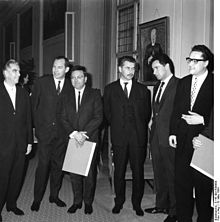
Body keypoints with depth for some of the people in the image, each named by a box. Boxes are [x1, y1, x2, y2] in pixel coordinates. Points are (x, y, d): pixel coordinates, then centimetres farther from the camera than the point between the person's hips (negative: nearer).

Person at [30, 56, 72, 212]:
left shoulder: (70, 86, 2)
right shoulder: (42, 82, -1)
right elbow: (34, 105, 3)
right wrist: (38, 126, 2)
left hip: (62, 132, 2)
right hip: (44, 130, -2)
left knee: (58, 165, 11)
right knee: (43, 164, -3)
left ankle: (54, 195, 26)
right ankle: (37, 198, 10)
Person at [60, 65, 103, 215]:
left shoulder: (95, 94, 2)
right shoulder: (67, 97, 11)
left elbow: (98, 117, -5)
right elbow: (64, 118, 6)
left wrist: (84, 133, -14)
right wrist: (74, 134, -11)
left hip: (90, 139, -2)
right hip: (72, 139, 3)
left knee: (90, 173, 2)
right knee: (74, 173, 4)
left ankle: (88, 202, 17)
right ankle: (77, 201, 19)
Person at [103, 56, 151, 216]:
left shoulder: (143, 90, 8)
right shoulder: (110, 89, 7)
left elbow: (147, 113, 12)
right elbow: (107, 112, 11)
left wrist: (140, 129, 8)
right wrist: (117, 126, 7)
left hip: (138, 137, 0)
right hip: (119, 136, 0)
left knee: (138, 171, 5)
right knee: (119, 171, 7)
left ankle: (137, 203, 18)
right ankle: (119, 201, 21)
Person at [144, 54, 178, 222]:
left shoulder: (179, 85, -10)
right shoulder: (157, 86, 18)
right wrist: (153, 126, 12)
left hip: (170, 138, -8)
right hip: (156, 137, 8)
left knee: (172, 175, 0)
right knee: (159, 173, 15)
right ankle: (161, 205, 28)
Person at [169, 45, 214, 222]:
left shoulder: (213, 83, -7)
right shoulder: (183, 82, 11)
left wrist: (202, 120, -19)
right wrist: (173, 132, 8)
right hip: (183, 140, 5)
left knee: (203, 185, 6)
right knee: (181, 183, 11)